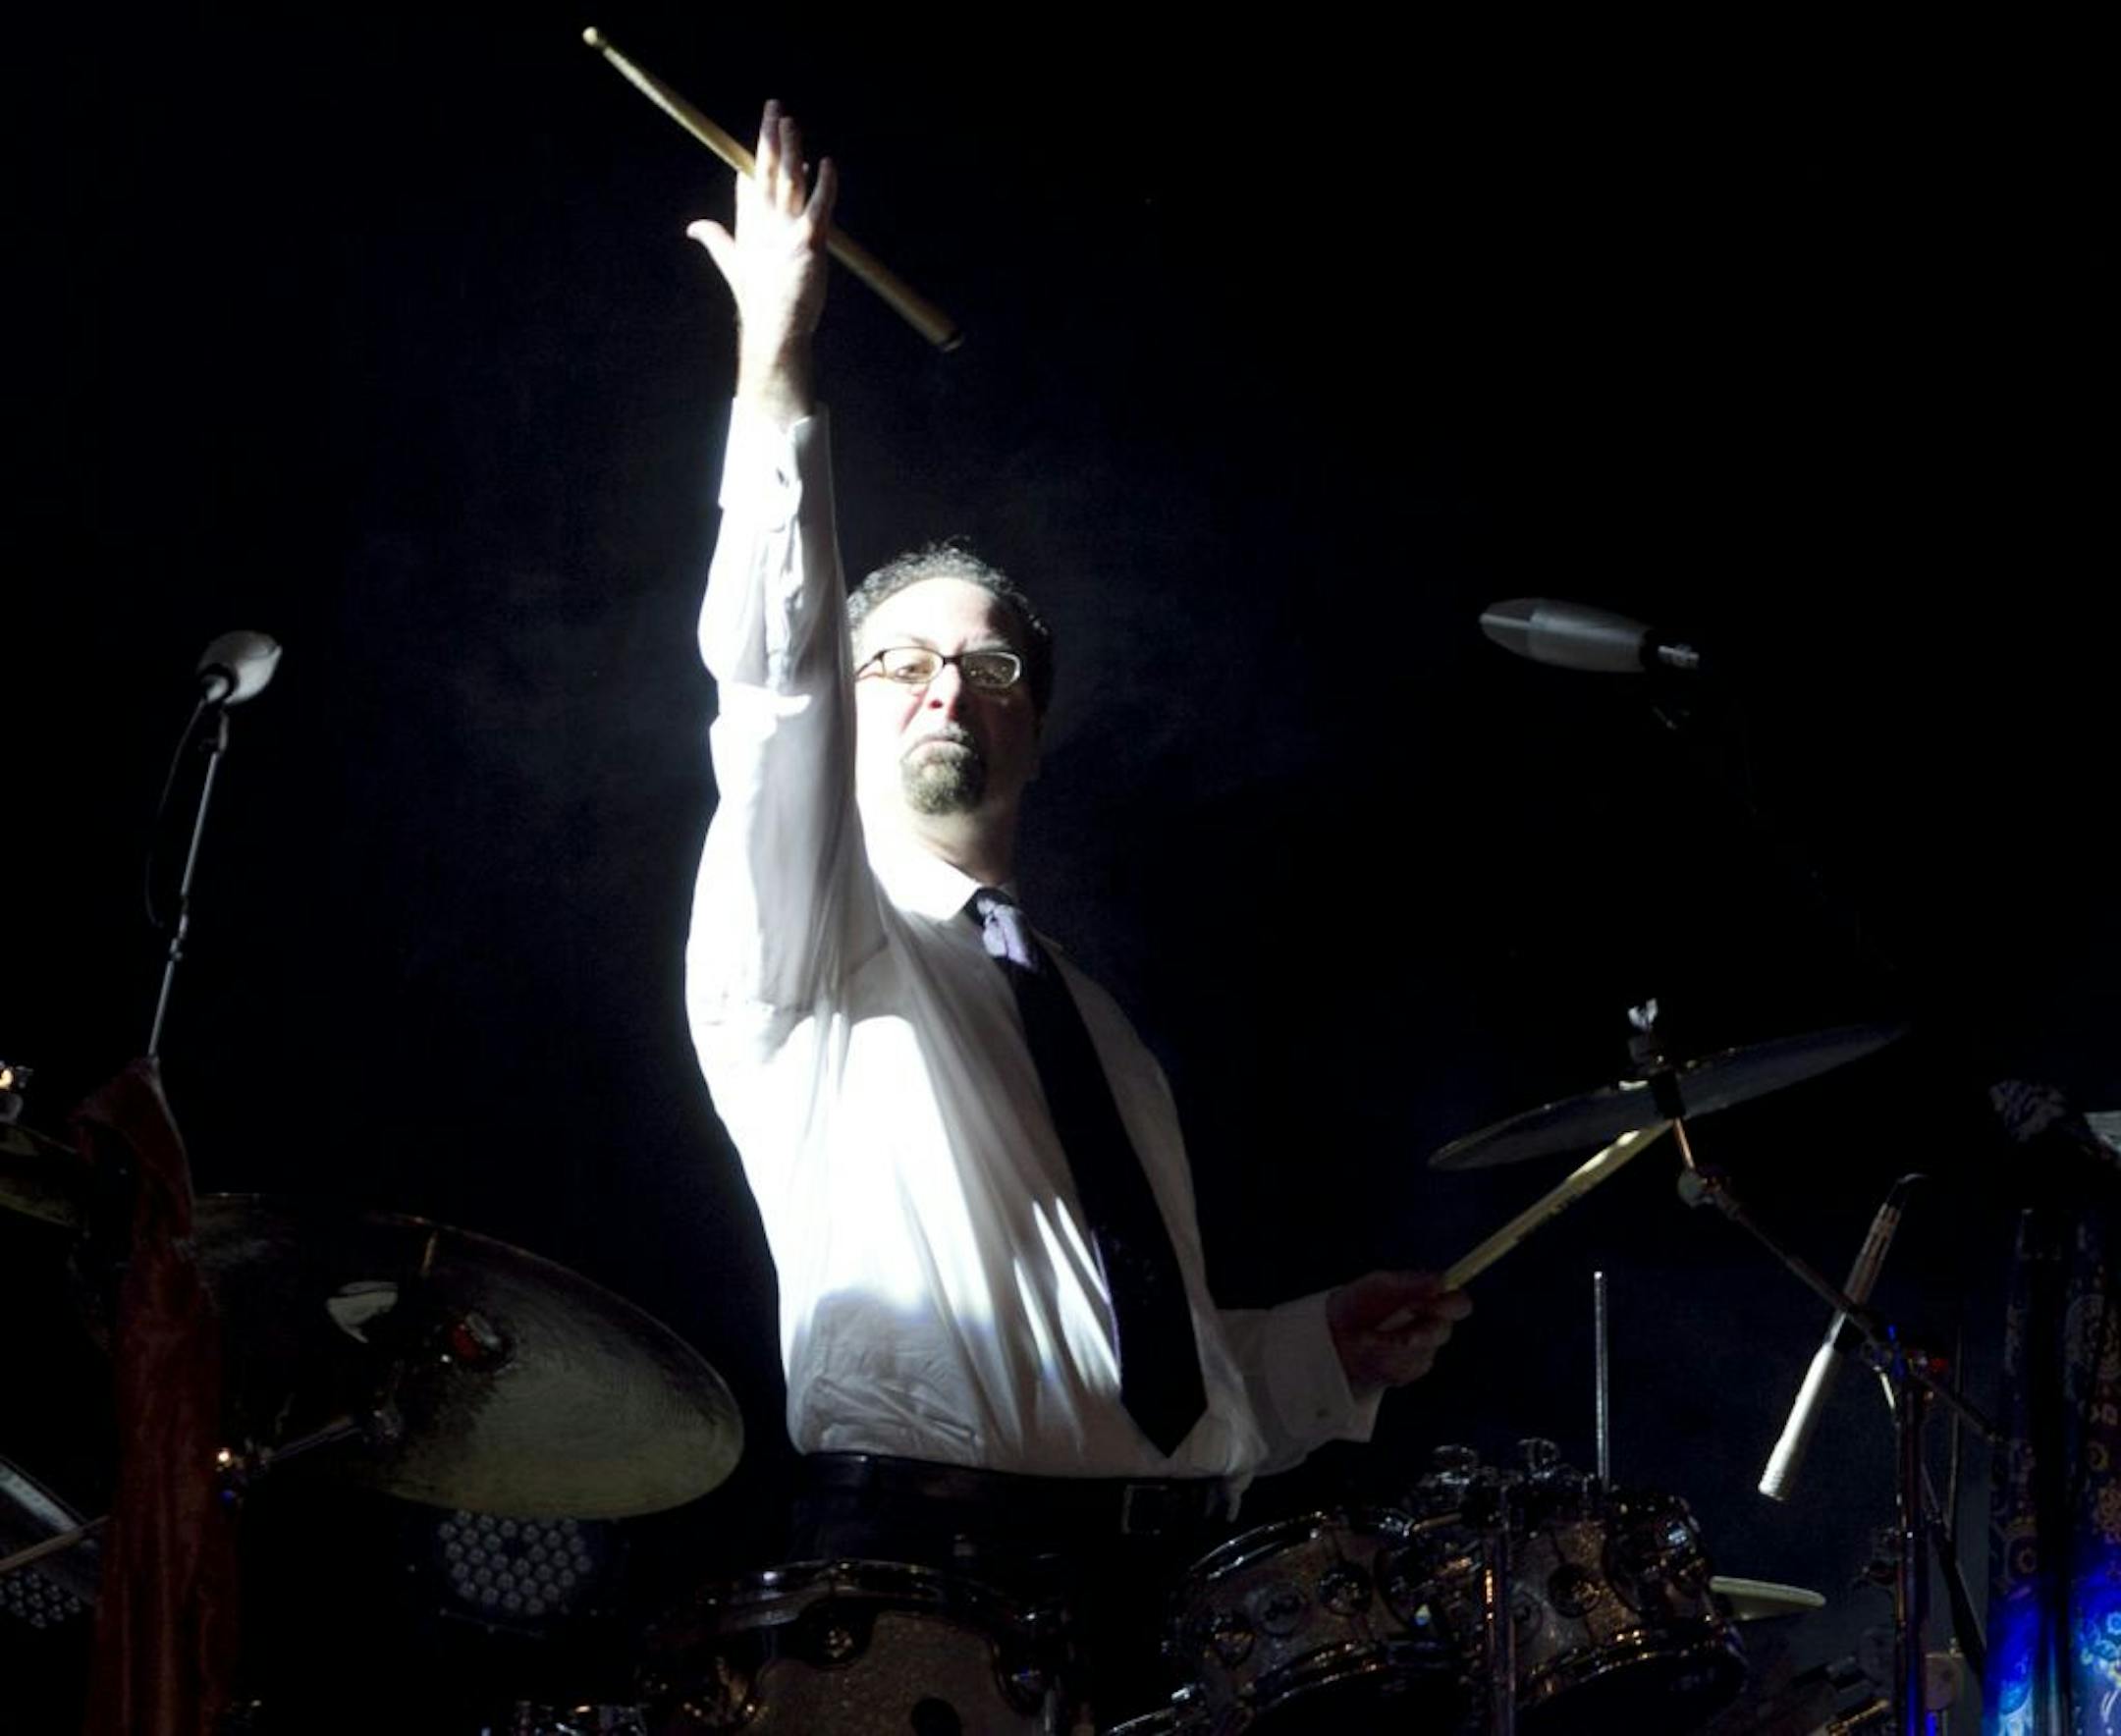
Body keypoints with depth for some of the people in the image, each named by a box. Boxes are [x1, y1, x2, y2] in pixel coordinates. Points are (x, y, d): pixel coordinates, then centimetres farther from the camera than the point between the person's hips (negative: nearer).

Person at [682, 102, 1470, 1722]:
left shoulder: (1097, 1025, 29)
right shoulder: (806, 951, 11)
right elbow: (770, 685, -7)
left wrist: (1320, 1347, 16)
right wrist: (775, 373, -14)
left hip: (1172, 1571, 5)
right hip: (929, 1568, -5)